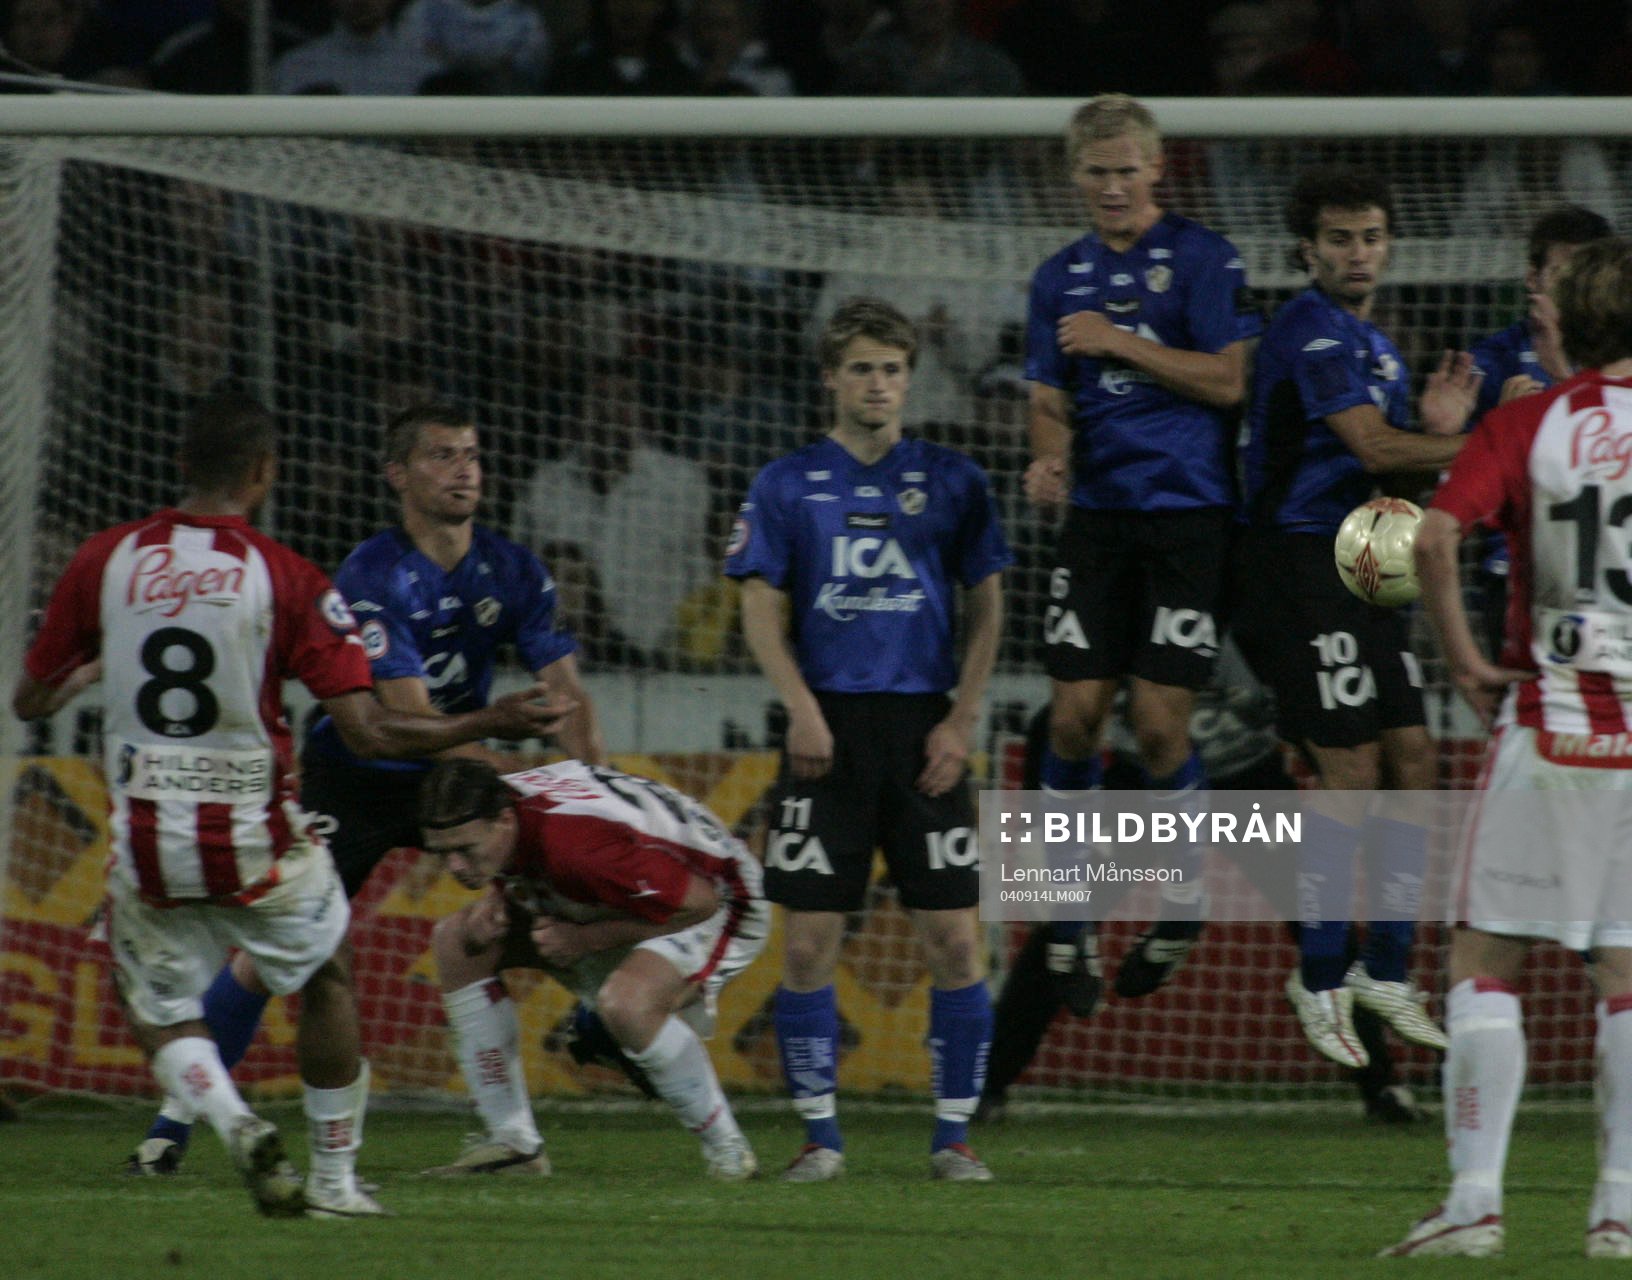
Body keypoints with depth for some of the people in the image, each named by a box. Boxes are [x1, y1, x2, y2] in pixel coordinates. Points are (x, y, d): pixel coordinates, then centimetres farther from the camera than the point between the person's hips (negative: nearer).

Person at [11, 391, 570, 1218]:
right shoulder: (286, 579, -9)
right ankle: (334, 1179, 23)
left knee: (161, 1015, 16)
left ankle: (234, 1123, -12)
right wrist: (486, 726, 1)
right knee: (326, 979, 22)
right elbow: (369, 733, -12)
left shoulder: (103, 561, -2)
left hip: (145, 837, 1)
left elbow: (29, 701, 7)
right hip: (256, 838, -1)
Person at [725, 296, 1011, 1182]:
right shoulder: (788, 485, 6)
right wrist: (802, 707, -11)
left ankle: (953, 1134, 4)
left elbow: (985, 609, 11)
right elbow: (763, 611, 4)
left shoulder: (951, 482, 8)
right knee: (808, 942, -4)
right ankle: (820, 1134, 5)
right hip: (829, 727, -1)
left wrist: (961, 721, 0)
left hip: (923, 726, 1)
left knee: (954, 938, -4)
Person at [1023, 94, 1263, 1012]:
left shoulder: (1203, 259, -3)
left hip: (1189, 513, -4)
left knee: (1160, 722, -7)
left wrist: (1119, 342, -12)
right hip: (1098, 514, 4)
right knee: (1075, 715, -3)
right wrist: (1050, 454, -7)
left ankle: (1187, 896, 16)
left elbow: (1229, 380, -10)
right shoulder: (1062, 277, 13)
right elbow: (1052, 400, 15)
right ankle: (1072, 917, 8)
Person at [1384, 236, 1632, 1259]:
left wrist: (1468, 663, -5)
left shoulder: (1527, 425, -1)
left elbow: (1437, 537, -15)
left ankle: (1476, 1198, -4)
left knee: (1486, 963, 4)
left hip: (1549, 724, -1)